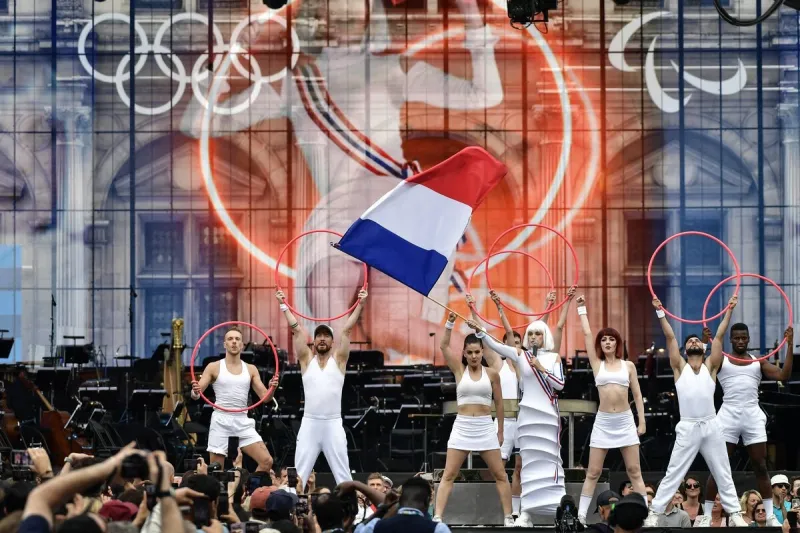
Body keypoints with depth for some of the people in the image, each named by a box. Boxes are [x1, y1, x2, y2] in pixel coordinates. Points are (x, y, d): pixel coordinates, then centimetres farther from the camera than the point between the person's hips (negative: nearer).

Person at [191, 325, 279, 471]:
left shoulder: (251, 370, 11)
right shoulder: (214, 367, 3)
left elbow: (265, 397, 9)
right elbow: (196, 395, 0)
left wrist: (272, 388, -14)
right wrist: (195, 391, -25)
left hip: (243, 422, 3)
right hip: (221, 422, -3)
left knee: (267, 461, -10)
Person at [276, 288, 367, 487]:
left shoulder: (338, 359, 7)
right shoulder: (307, 359, 9)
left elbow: (347, 330, 1)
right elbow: (297, 329, 6)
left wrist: (360, 305, -4)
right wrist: (284, 305, 5)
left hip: (333, 424, -1)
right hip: (310, 423, 1)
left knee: (343, 473, 1)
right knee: (299, 473, 0)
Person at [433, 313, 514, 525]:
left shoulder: (492, 374, 3)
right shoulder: (459, 370, 2)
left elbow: (499, 403, 9)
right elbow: (444, 346, -10)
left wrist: (500, 431, 11)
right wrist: (450, 323, -22)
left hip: (485, 428, 1)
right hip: (462, 427, -1)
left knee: (500, 475, 3)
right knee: (448, 475, -4)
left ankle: (508, 518, 11)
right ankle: (437, 518, -7)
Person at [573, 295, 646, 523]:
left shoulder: (628, 366, 6)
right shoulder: (597, 364, 5)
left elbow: (637, 394, 8)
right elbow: (587, 334, 3)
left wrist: (642, 421, 3)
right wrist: (581, 308, 5)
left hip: (625, 421, 0)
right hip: (603, 421, 0)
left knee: (634, 471, 1)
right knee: (593, 472, 0)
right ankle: (581, 515, 3)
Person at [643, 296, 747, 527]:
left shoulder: (710, 366, 10)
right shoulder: (680, 367, 7)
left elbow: (718, 337, 5)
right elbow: (670, 337, 3)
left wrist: (729, 311, 4)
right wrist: (660, 312, -1)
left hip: (711, 426, 2)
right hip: (687, 428, -2)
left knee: (724, 474, 8)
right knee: (673, 474, -1)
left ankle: (735, 514, 15)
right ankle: (654, 514, 1)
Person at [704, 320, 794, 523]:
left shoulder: (758, 361, 12)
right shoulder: (721, 360, 6)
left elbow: (783, 375, 1)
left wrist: (790, 346, -6)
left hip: (752, 415, 2)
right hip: (729, 415, -2)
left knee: (760, 467, 2)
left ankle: (769, 514, 6)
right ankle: (707, 514, 0)